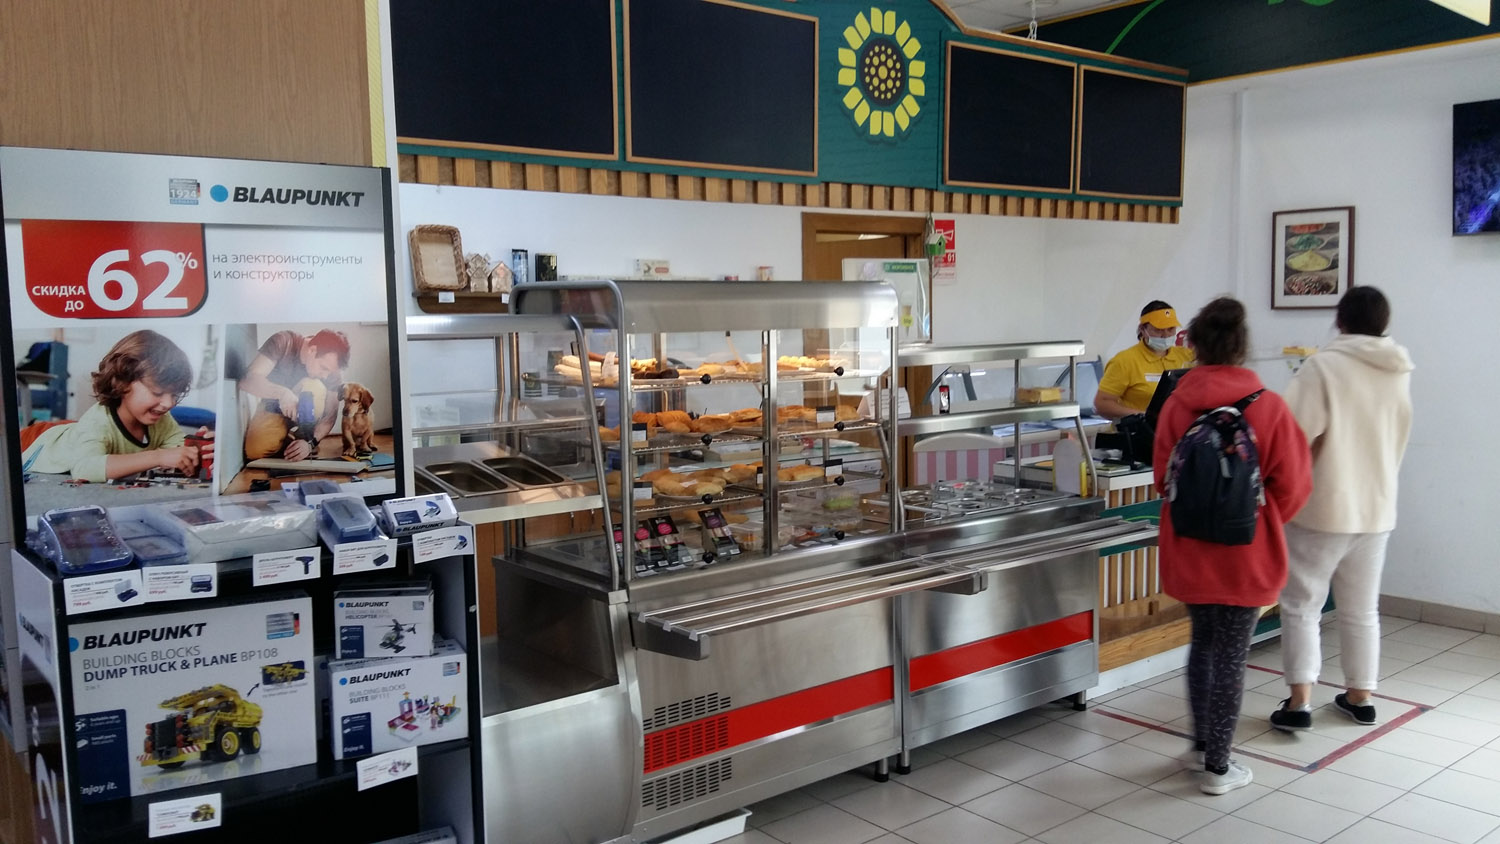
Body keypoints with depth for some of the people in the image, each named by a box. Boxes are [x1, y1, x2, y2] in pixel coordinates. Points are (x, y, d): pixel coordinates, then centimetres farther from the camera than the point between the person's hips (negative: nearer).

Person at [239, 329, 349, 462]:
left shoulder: (332, 367, -18)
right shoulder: (283, 342, -24)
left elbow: (330, 414, -16)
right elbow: (247, 380, -29)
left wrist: (311, 443, -34)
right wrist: (282, 392, -47)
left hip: (306, 414, 2)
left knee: (315, 387, -29)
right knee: (255, 452, -32)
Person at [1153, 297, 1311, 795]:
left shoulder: (1175, 405, -7)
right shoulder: (1268, 408, -11)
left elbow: (1164, 479, 1)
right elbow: (1291, 487, -7)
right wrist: (1263, 523, 12)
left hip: (1188, 552, 3)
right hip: (1247, 554, -3)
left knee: (1203, 643, 22)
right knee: (1230, 656, 7)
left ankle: (1202, 742, 35)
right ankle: (1218, 767, 16)